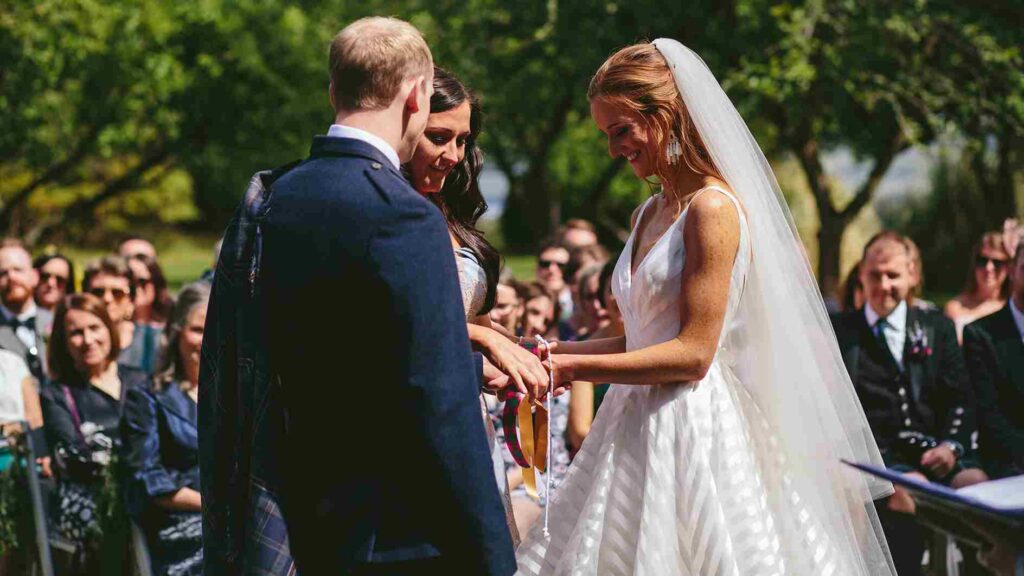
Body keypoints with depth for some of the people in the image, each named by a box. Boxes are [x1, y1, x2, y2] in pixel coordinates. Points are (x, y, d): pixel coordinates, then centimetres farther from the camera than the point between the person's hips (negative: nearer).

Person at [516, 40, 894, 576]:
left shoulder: (713, 208, -12)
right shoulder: (649, 215, 16)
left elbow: (693, 353, -17)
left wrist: (572, 368, -15)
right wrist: (550, 352, 8)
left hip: (693, 428, -8)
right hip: (640, 424, 8)